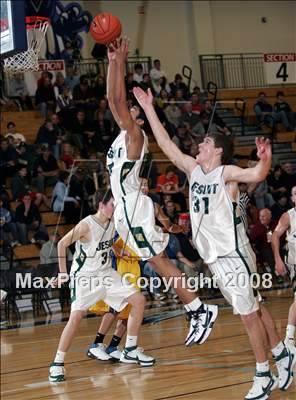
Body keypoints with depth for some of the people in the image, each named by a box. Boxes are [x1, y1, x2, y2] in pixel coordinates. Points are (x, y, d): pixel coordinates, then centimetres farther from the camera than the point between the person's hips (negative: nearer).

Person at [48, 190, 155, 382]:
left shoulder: (113, 222, -2)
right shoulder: (86, 225, -21)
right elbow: (62, 243, -14)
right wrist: (63, 272, -12)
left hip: (106, 273, 7)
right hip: (84, 277, -7)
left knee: (139, 300, 1)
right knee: (76, 317, -22)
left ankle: (131, 351, 11)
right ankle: (57, 363, -10)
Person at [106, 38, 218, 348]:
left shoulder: (134, 134, -8)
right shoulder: (125, 134, 16)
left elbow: (118, 100, -18)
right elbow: (112, 99, 17)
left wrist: (119, 62, -16)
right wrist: (113, 63, 13)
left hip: (133, 208, -9)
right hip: (126, 209, 9)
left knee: (158, 261, -10)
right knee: (158, 262, 7)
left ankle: (201, 311, -9)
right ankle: (197, 313, 8)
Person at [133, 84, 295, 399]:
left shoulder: (227, 173, -11)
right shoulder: (193, 168, 9)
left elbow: (255, 175, -29)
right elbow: (165, 143, 11)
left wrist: (265, 160, -51)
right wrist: (148, 108, 9)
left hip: (233, 254, -7)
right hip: (213, 256, 7)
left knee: (249, 314, -3)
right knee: (252, 310, 15)